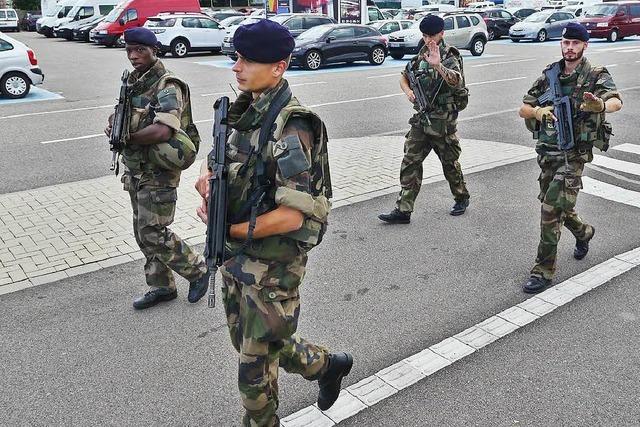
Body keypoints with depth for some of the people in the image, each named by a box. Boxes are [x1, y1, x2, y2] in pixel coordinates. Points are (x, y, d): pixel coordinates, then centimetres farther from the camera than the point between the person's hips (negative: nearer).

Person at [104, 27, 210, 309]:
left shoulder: (167, 86, -17)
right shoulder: (132, 81, 10)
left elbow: (161, 131, -31)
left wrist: (125, 138, -18)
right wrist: (115, 126, -6)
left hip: (158, 173, -9)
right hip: (136, 170, 9)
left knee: (153, 234, -4)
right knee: (143, 233, 15)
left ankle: (197, 270, 17)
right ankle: (162, 286, 29)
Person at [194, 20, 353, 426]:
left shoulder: (290, 128, -22)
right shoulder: (246, 111, 4)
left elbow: (292, 216, -26)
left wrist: (226, 229, -17)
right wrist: (207, 178, -8)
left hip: (273, 265, -9)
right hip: (237, 256, 9)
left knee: (255, 369, 8)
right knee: (249, 341, 25)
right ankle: (328, 364, 46)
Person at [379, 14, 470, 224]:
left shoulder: (449, 57, -13)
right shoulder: (422, 54, 8)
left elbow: (456, 81, -33)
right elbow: (404, 76, 20)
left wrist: (438, 66, -51)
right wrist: (408, 91, -3)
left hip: (443, 120, -6)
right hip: (421, 118, 6)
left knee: (450, 162, 9)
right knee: (410, 162, 1)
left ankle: (462, 198, 32)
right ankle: (403, 210, 3)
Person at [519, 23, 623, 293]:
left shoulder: (596, 76, -6)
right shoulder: (549, 75, 7)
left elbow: (616, 102, -24)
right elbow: (523, 109, 6)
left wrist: (601, 106, -49)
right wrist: (537, 111, -18)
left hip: (573, 153, -5)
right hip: (547, 151, 5)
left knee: (551, 210, -11)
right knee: (559, 206, 18)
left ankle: (544, 270, 0)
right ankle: (583, 233, 50)